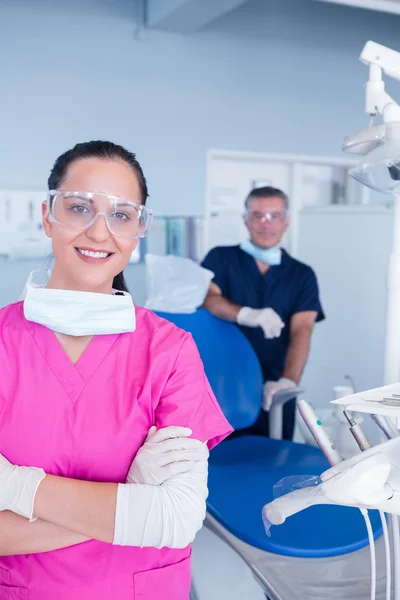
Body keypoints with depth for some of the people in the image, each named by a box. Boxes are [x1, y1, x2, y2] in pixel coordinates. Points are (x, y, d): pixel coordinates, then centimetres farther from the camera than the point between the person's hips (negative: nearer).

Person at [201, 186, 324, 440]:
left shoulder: (302, 275, 6)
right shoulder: (221, 259, 6)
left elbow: (302, 331, -7)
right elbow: (206, 297, -12)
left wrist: (289, 381, -25)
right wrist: (245, 314, -32)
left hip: (274, 390, 1)